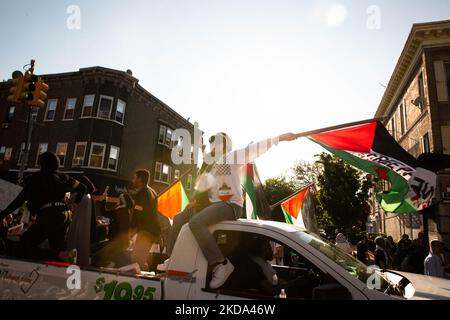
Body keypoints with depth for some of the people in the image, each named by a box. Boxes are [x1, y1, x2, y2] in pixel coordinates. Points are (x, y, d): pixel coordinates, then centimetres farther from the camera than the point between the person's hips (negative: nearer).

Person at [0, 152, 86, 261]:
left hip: (49, 214, -6)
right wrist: (74, 203, 29)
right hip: (66, 214, 6)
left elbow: (21, 198, 3)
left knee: (24, 246, -5)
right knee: (58, 247, 16)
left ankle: (60, 255, -24)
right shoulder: (63, 177, 19)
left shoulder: (36, 177, 8)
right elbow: (82, 188, 26)